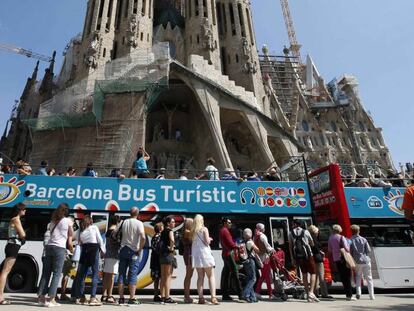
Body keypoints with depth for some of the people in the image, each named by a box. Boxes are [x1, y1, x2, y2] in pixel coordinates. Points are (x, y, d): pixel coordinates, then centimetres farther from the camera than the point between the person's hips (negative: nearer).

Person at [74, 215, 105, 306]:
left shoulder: (80, 231, 15)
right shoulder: (94, 227, 8)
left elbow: (79, 244, 4)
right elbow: (100, 240, 3)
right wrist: (103, 251, 8)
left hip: (84, 250, 4)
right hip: (94, 249, -4)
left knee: (81, 274, 11)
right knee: (95, 273, -4)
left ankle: (79, 297, 16)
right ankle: (93, 298, -11)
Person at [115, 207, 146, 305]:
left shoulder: (124, 222, 5)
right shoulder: (139, 223, -9)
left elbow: (115, 234, 8)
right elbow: (143, 237, -22)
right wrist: (140, 250, -12)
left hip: (123, 249, 4)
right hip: (133, 251, -4)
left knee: (121, 274, 10)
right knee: (133, 275, 2)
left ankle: (121, 298, 15)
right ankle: (132, 299, 4)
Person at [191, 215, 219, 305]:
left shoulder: (192, 231, 8)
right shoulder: (204, 229, -5)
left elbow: (192, 242, 9)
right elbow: (207, 242, -10)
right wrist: (209, 239, 12)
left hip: (196, 255, 5)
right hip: (204, 254, -4)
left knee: (200, 277, 10)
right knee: (211, 276, 1)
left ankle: (201, 298, 8)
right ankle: (213, 297, -8)